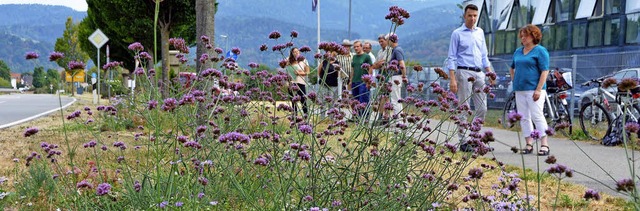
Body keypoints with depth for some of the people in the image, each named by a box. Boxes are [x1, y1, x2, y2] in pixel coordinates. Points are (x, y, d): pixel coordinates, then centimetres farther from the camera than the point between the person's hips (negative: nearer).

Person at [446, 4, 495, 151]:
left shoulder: (480, 32, 15)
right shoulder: (457, 34, -1)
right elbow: (451, 58, -5)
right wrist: (452, 79, -13)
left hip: (479, 74, 6)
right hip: (464, 73, -6)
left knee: (482, 109, 4)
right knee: (464, 109, -4)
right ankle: (463, 142, 1)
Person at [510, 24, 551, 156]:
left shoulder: (540, 51, -5)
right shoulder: (518, 51, 15)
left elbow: (545, 71, -11)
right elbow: (512, 68, 30)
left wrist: (539, 89, -18)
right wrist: (514, 80, 14)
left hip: (534, 89, -7)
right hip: (520, 89, 7)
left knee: (537, 116, -10)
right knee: (523, 117, 6)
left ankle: (544, 145, -6)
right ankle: (529, 144, 12)